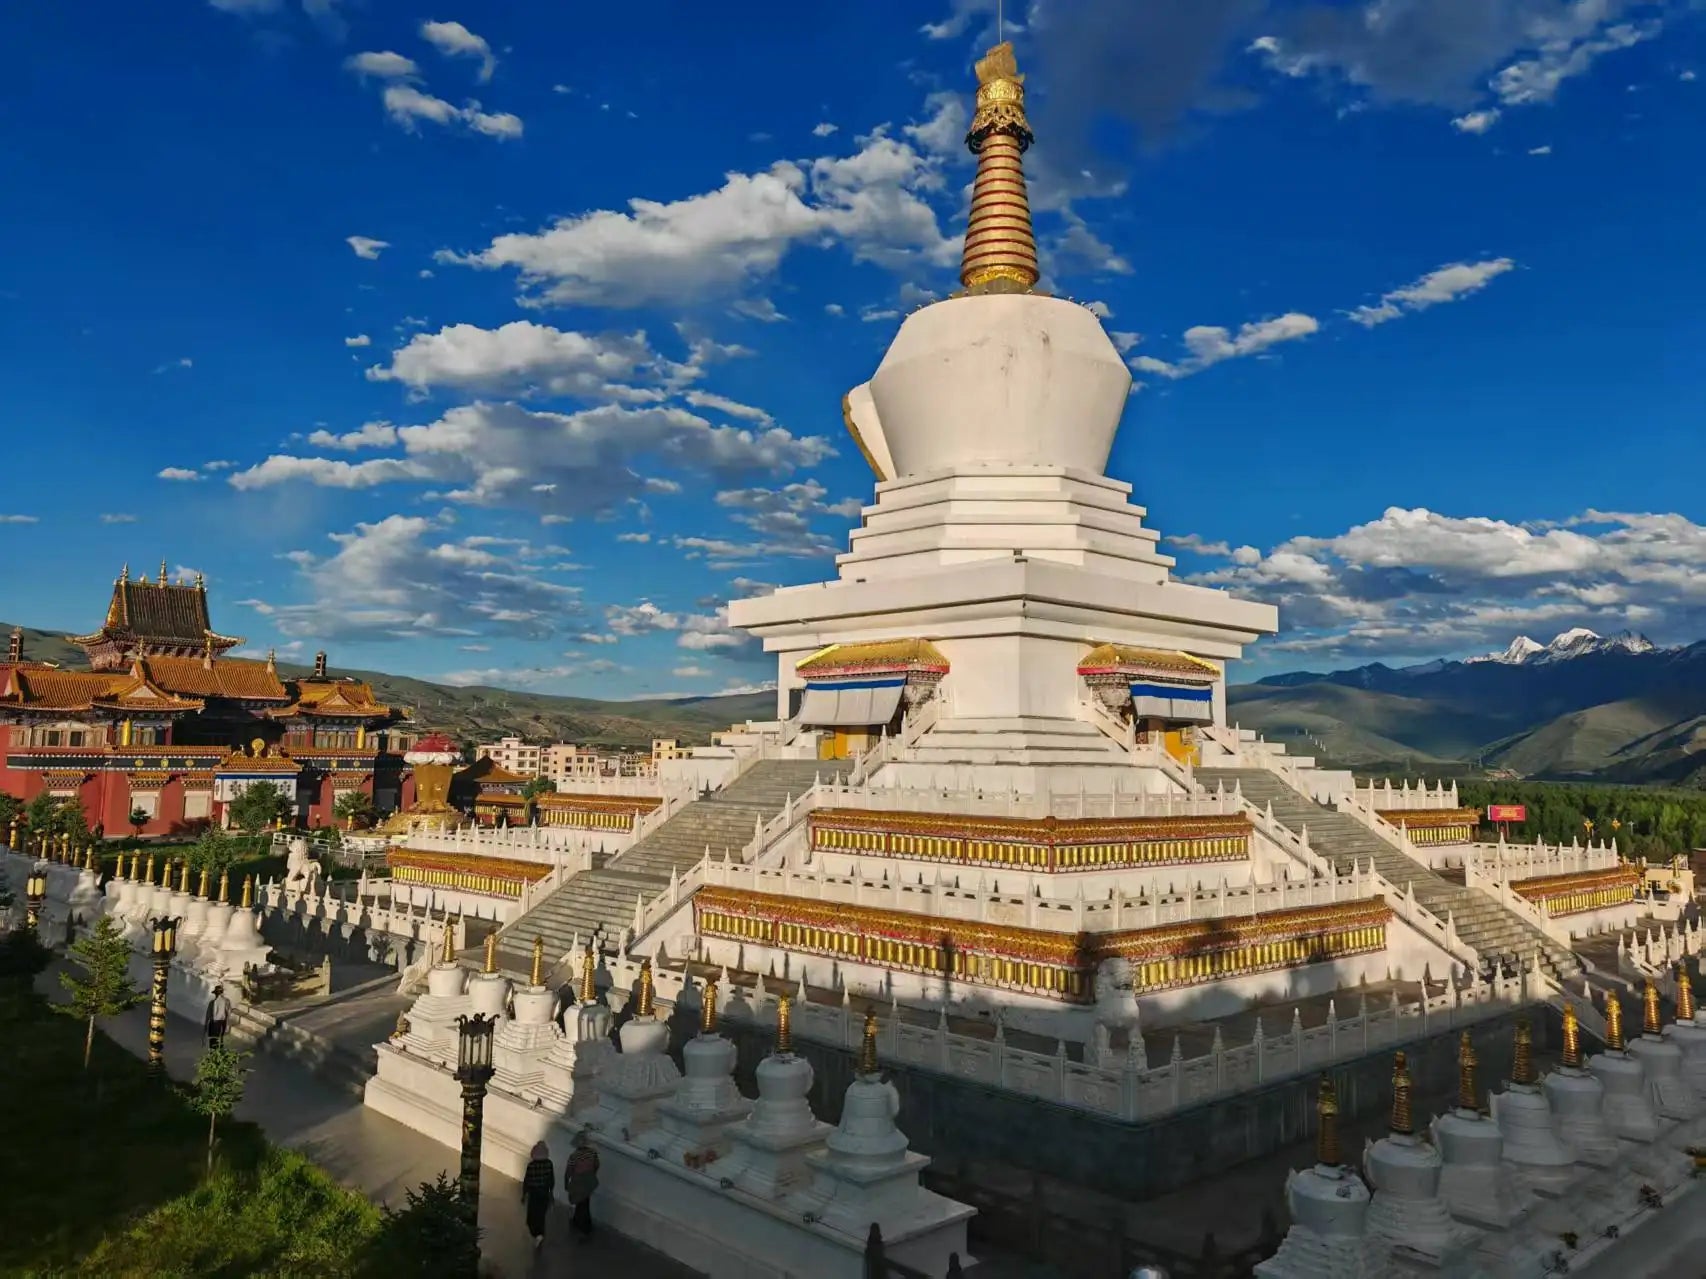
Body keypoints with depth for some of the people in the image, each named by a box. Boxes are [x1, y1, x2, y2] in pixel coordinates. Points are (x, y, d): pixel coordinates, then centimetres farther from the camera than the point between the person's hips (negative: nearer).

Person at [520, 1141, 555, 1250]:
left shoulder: (531, 1165, -21)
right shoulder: (549, 1163, -11)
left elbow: (526, 1180, -13)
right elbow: (552, 1180, -1)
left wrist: (524, 1194, 1)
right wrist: (551, 1192, 14)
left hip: (534, 1193, -3)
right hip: (544, 1193, 3)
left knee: (532, 1216, 13)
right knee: (541, 1215, 20)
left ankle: (537, 1235, -2)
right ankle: (540, 1235, 29)